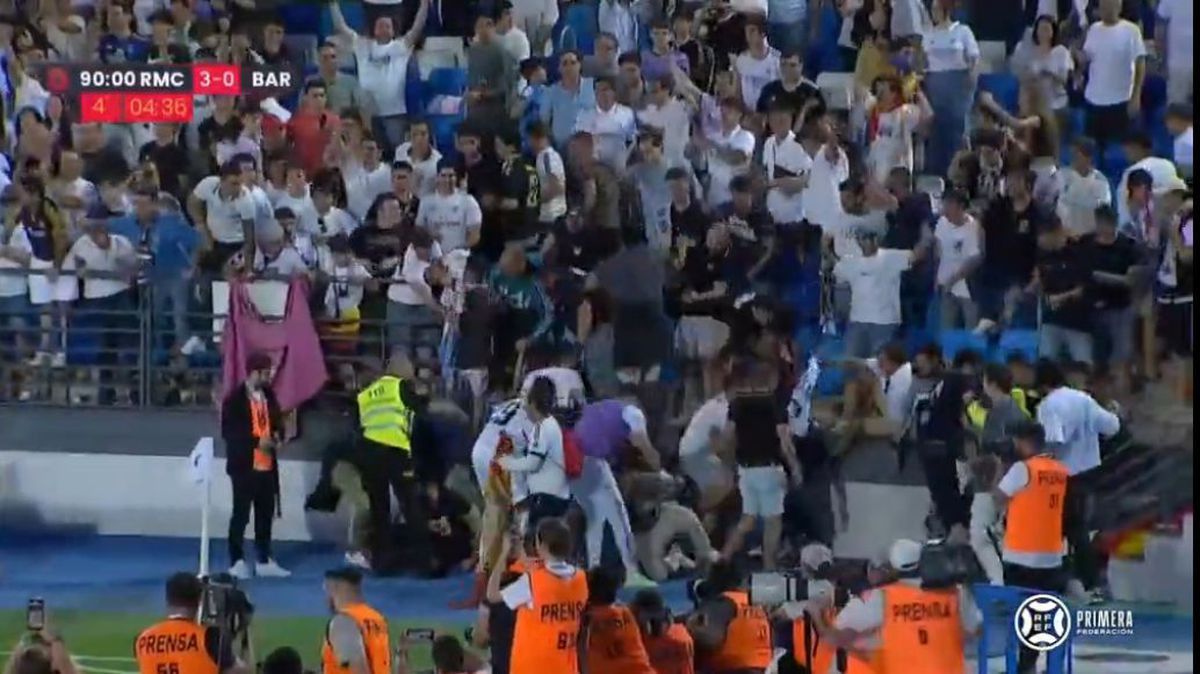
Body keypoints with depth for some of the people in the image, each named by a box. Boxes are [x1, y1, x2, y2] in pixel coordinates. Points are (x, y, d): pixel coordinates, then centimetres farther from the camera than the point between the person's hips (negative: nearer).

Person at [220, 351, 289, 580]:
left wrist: (277, 436, -1)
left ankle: (264, 562, 17)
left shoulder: (269, 396, 11)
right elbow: (228, 432, -13)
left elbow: (277, 422, 22)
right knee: (241, 514, -1)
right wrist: (256, 442, -21)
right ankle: (237, 562, 5)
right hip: (244, 466, -6)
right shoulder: (235, 399, -9)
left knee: (266, 515, 10)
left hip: (267, 465, 6)